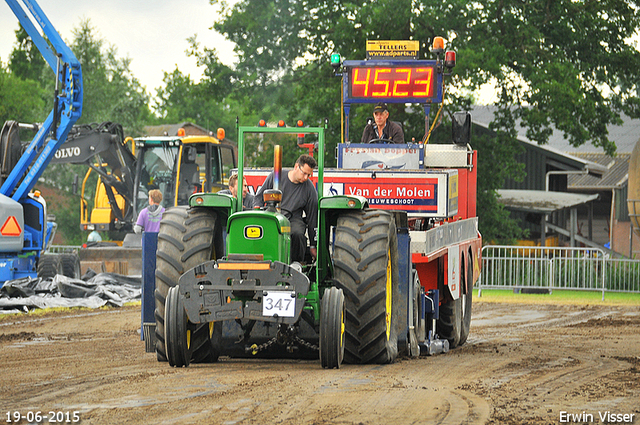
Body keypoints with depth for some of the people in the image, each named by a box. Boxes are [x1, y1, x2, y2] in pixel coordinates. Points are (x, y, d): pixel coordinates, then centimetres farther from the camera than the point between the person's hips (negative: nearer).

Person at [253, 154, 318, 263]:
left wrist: (313, 246, 7)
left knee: (297, 234, -35)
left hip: (293, 218, 0)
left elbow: (312, 216, 7)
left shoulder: (309, 188, 3)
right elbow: (259, 197, 12)